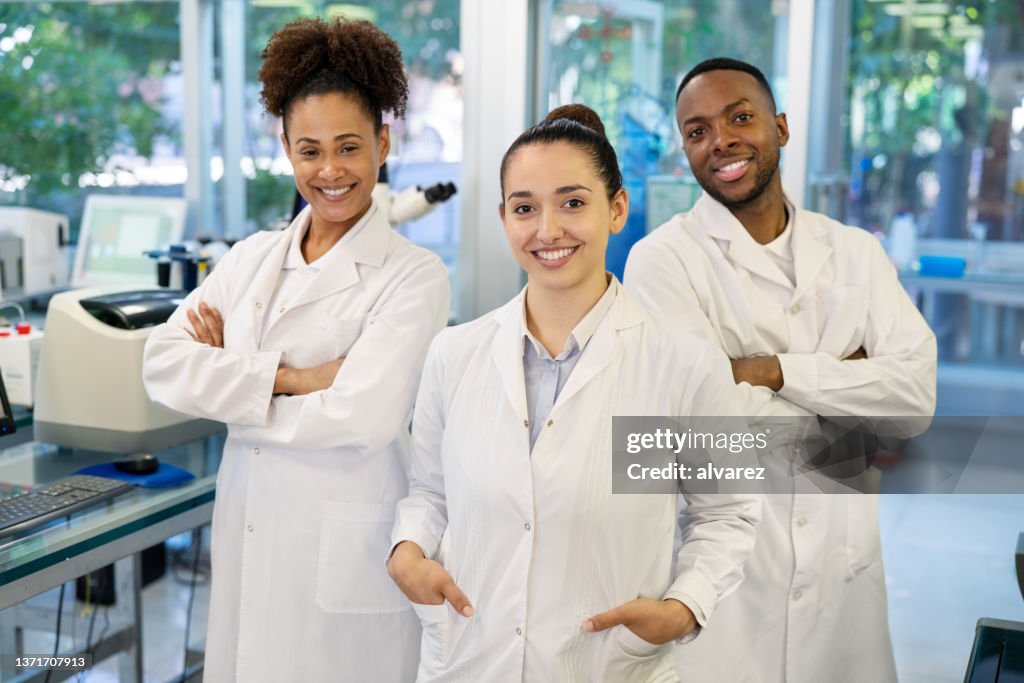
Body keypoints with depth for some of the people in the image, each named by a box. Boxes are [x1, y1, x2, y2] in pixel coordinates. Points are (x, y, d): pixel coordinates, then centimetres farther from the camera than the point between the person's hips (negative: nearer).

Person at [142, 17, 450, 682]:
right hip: (245, 545, 5)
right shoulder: (252, 258, 7)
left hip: (346, 558, -5)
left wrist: (226, 380, -7)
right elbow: (163, 364, -5)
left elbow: (358, 416, -20)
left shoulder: (415, 275, -9)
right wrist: (288, 377, -17)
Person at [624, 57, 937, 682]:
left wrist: (774, 371, -17)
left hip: (843, 567, 4)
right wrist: (845, 383, -5)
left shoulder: (856, 253, 6)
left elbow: (916, 393, -7)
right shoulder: (664, 259, -9)